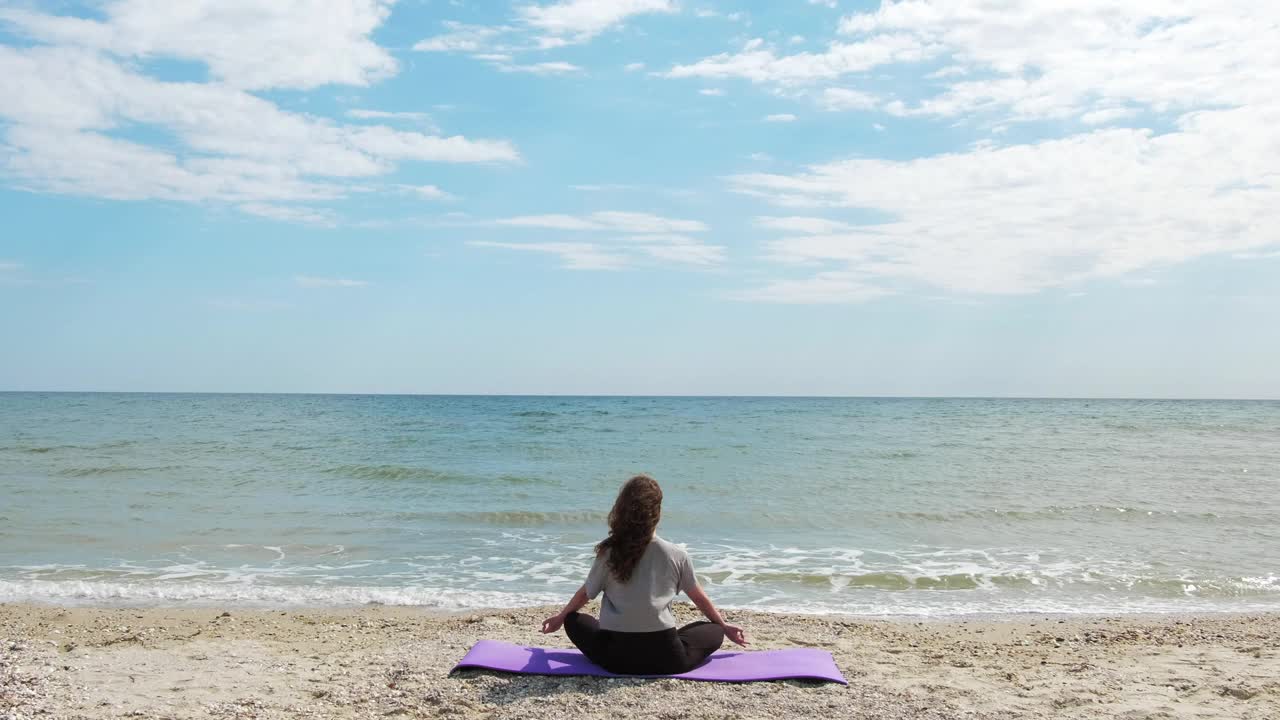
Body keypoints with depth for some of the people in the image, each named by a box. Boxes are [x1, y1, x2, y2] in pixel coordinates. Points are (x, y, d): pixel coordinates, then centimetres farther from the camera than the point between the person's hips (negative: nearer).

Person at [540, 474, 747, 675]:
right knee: (714, 631, 24)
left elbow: (585, 593, 16)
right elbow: (699, 598, 17)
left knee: (574, 621, 27)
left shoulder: (609, 553, 1)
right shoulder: (676, 555, 1)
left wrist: (560, 617, 37)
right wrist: (724, 626, 36)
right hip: (665, 659, 0)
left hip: (617, 657, 0)